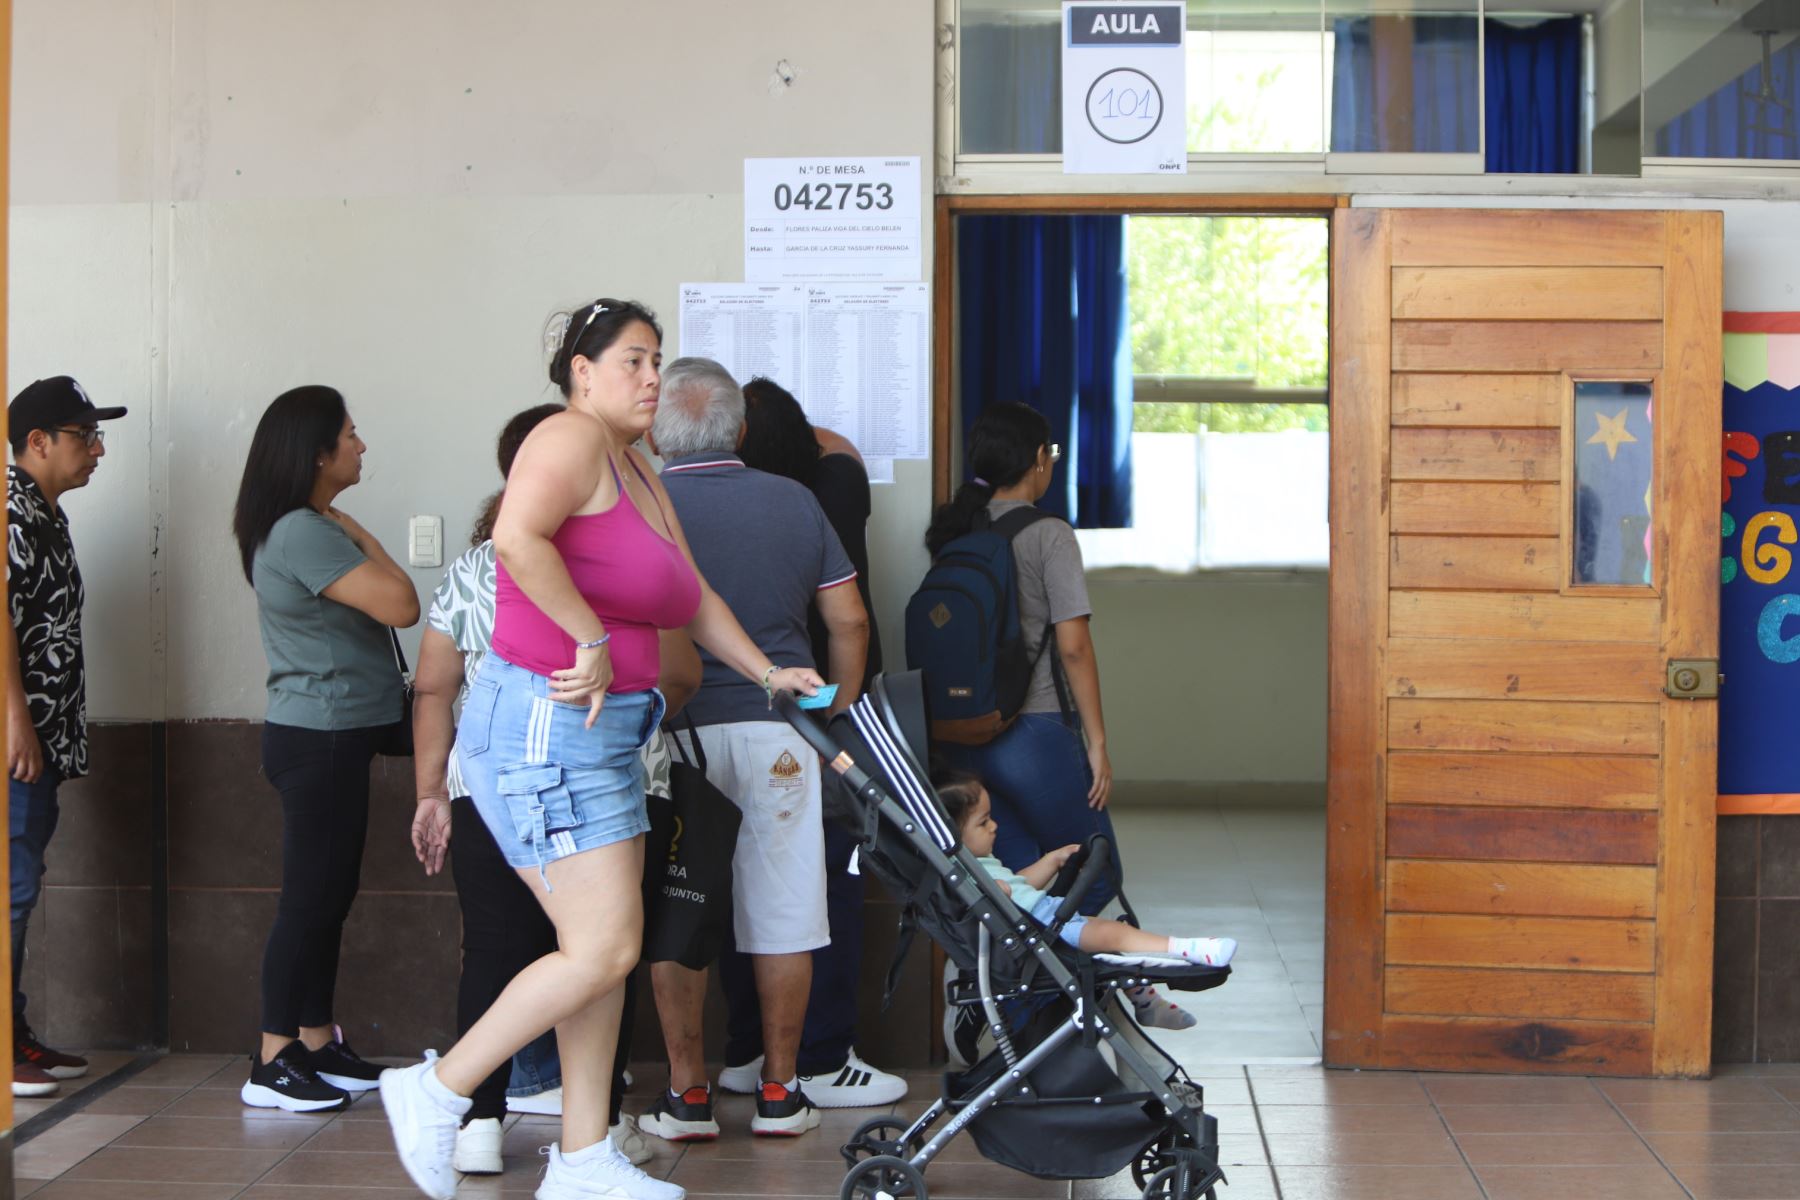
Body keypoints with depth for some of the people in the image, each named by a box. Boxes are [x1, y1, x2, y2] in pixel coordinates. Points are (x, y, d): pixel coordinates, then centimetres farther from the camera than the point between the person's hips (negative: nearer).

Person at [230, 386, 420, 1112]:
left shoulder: (302, 529, 15)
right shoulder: (304, 533, -18)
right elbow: (400, 604, -18)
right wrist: (356, 533, -8)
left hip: (328, 736, 10)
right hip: (321, 740, -10)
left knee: (328, 897, 14)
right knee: (311, 899, -7)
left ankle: (317, 1045, 21)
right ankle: (273, 1065, -2)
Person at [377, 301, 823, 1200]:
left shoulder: (638, 474, 19)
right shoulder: (571, 439, -11)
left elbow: (693, 598, 27)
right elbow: (518, 536, -30)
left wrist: (766, 673, 22)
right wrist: (593, 639, -24)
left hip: (603, 735, 10)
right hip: (544, 725, -10)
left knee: (603, 951, 10)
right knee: (603, 949, -11)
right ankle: (436, 1094, 2)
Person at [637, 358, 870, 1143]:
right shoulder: (794, 502, 6)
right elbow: (848, 622, 6)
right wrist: (838, 723, 16)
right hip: (780, 734, 2)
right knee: (783, 915, 8)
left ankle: (687, 1092, 9)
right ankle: (779, 1091, 13)